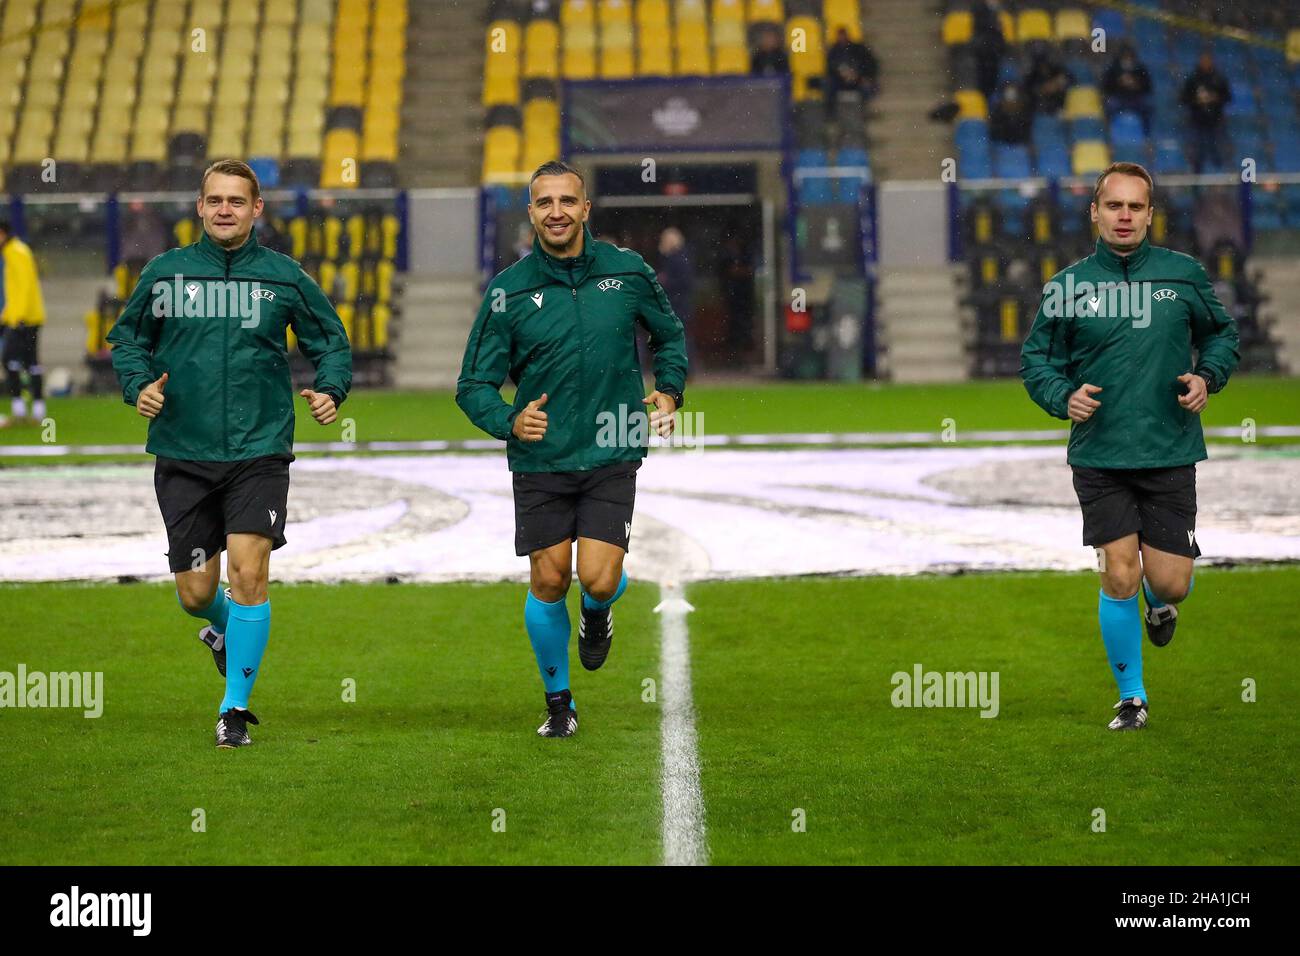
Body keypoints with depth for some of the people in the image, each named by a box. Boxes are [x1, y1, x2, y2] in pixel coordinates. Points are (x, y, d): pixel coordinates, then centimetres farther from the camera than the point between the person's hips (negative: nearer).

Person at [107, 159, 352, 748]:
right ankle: (226, 630, 42)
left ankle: (235, 707, -2)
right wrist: (138, 384, -4)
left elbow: (330, 340, 14)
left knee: (248, 570, -15)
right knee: (195, 593, 4)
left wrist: (330, 389, -5)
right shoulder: (164, 273, 4)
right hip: (183, 453, 1)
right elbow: (127, 337, 15)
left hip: (259, 451, -1)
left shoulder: (282, 277, 3)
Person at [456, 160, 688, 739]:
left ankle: (597, 614, 27)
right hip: (541, 459, 0)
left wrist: (669, 390, 3)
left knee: (599, 580, -13)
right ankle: (558, 702, 22)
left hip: (611, 457, 0)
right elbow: (473, 384, -2)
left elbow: (669, 333, 20)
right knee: (548, 583, 0)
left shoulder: (627, 272, 1)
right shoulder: (508, 291, -4)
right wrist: (509, 422, -21)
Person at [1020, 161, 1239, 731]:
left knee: (1170, 584, -3)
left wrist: (1207, 377, -4)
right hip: (1099, 456, -1)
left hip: (1170, 454, 1)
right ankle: (1131, 698, 12)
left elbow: (1222, 333, 15)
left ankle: (1159, 602, 38)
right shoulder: (1066, 287, 0)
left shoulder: (1183, 274, 2)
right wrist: (1063, 397, -11)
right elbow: (1036, 359, 8)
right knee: (1120, 577, -7)